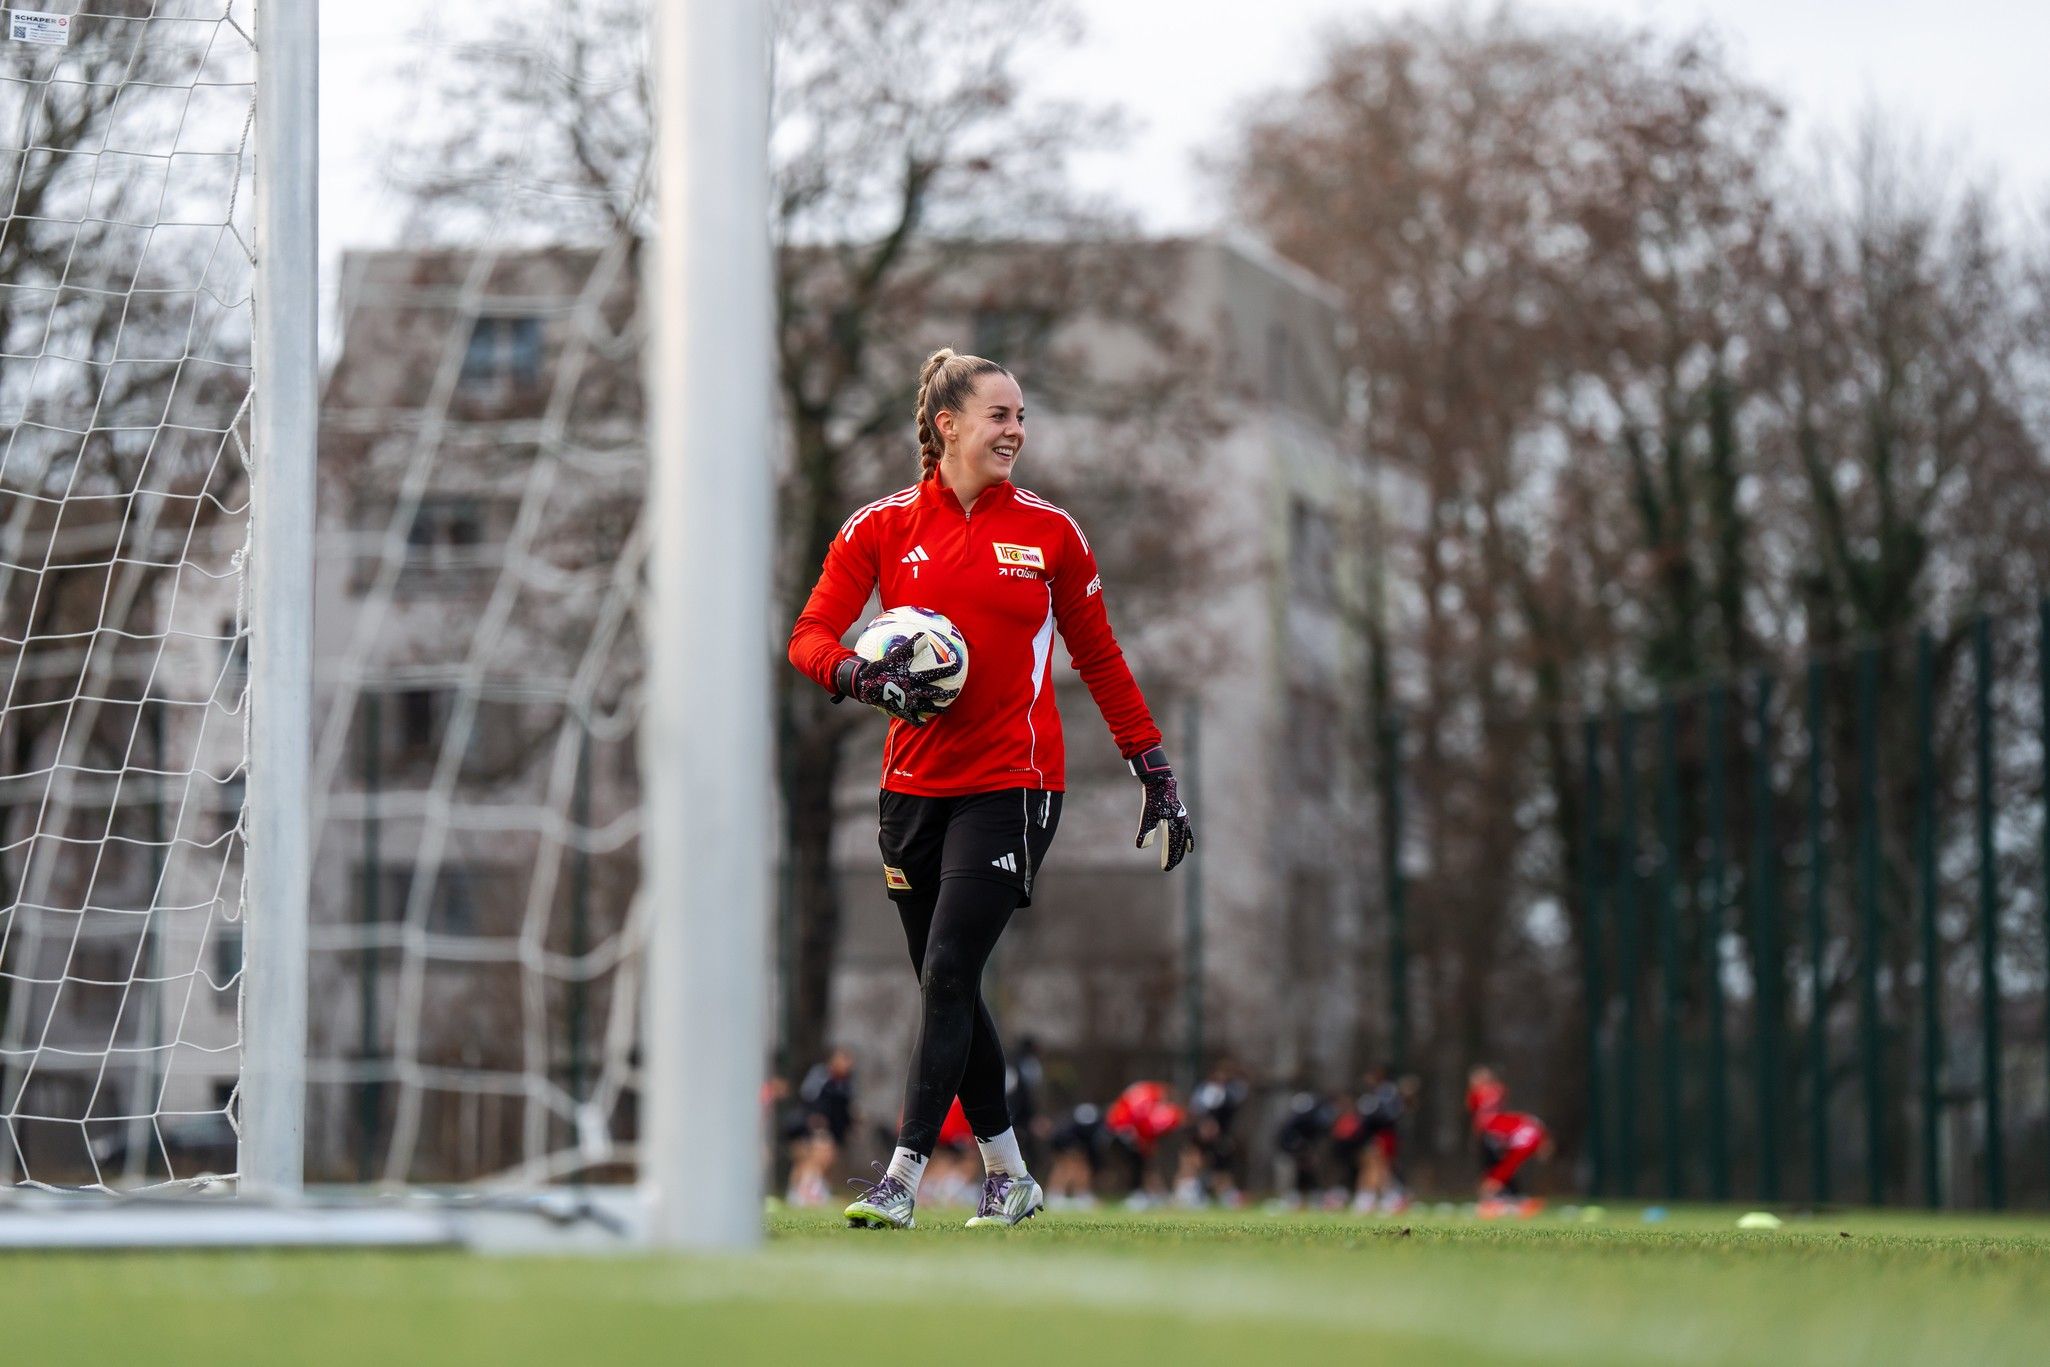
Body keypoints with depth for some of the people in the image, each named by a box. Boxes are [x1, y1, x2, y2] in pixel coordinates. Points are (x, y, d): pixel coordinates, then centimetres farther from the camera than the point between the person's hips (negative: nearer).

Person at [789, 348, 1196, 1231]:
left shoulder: (1049, 532, 3)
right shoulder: (881, 528, 3)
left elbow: (1099, 658, 10)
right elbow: (810, 636, -2)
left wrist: (1155, 770, 8)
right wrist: (867, 678, -23)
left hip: (1012, 783, -3)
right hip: (915, 784, 3)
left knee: (949, 975, -13)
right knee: (947, 988, 8)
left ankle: (903, 1179, -13)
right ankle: (1007, 1174, 23)